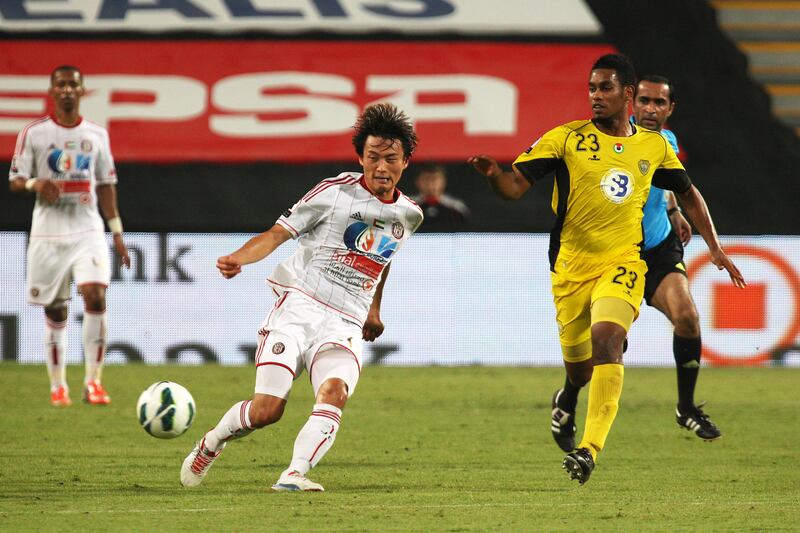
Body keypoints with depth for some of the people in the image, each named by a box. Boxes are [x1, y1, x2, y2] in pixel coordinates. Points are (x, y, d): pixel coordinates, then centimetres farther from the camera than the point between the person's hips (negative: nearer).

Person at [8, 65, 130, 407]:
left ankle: (93, 381, -14)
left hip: (88, 231, 1)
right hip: (48, 233, -1)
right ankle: (58, 387, 14)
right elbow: (14, 182, 1)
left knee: (96, 297, -18)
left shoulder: (96, 134, 9)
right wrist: (35, 184, -22)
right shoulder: (34, 133, 1)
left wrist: (117, 231, 10)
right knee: (55, 312, 3)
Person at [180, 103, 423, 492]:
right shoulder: (335, 192, -2)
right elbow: (278, 233, -5)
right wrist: (238, 258, -23)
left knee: (334, 392, -30)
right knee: (266, 410, -15)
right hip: (299, 305, -3)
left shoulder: (409, 215, 13)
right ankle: (210, 445, 14)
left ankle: (294, 475, -36)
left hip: (344, 324, 3)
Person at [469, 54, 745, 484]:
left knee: (605, 337, -28)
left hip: (622, 264, 0)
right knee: (579, 371, 7)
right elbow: (516, 186, -8)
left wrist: (715, 249, 18)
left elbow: (688, 194, 23)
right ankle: (565, 402, 49)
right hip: (572, 267, 0)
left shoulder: (654, 147, 7)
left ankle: (590, 448, -33)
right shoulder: (566, 138, -2)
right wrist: (493, 174, -30)